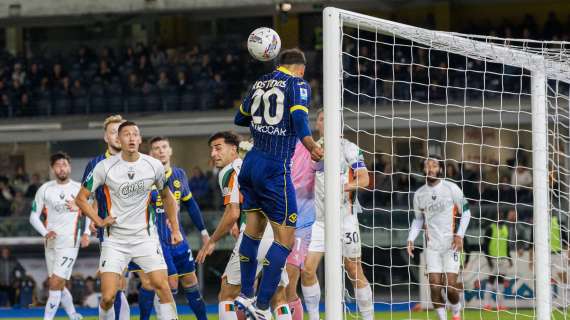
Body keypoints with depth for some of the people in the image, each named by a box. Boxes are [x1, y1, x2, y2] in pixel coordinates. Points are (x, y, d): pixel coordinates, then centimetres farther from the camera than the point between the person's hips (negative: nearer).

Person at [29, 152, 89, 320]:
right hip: (51, 243, 4)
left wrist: (86, 233, -4)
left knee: (55, 284, -14)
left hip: (70, 243, -4)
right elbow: (34, 216, 6)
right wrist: (45, 233, -11)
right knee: (58, 286, 12)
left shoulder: (79, 189, 2)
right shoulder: (45, 189, 4)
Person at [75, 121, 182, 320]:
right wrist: (99, 222, -7)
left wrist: (175, 229, 13)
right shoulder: (105, 167, -8)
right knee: (108, 297, -9)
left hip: (145, 236, 1)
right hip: (115, 240, -1)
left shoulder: (154, 166, -2)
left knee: (162, 286, -11)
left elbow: (166, 196, 16)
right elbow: (81, 198, 2)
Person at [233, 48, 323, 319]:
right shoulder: (298, 85, -4)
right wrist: (313, 148, -10)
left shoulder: (260, 83, 13)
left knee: (254, 228, 21)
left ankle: (246, 295, 26)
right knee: (285, 239, -2)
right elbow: (300, 119, -20)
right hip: (275, 167, -7)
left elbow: (240, 118, 26)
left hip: (252, 163, 7)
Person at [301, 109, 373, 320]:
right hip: (319, 220, 4)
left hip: (344, 217, -4)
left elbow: (364, 179, -9)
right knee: (307, 269, -7)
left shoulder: (347, 148, -1)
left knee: (355, 273, 0)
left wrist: (344, 186, -25)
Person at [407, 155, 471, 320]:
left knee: (450, 286, -9)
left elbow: (465, 212, 2)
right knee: (434, 286, -8)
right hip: (432, 246, 3)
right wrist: (411, 239, 5)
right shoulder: (419, 194, 6)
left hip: (451, 244, -3)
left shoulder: (451, 188, -5)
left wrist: (459, 235, -8)